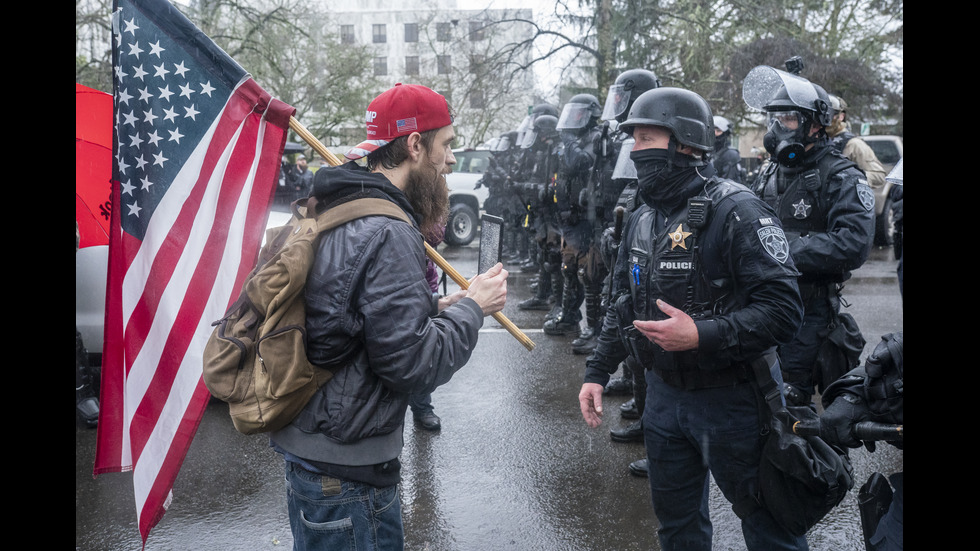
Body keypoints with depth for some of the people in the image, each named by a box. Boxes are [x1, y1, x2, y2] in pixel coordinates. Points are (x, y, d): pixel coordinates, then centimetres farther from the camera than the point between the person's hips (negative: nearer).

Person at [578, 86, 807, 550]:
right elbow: (623, 305, 15)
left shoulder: (735, 211, -18)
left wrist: (702, 336, -30)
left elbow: (782, 307, -24)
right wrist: (597, 371, 8)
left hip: (731, 399, -7)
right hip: (664, 394, 7)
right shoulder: (641, 221, 7)